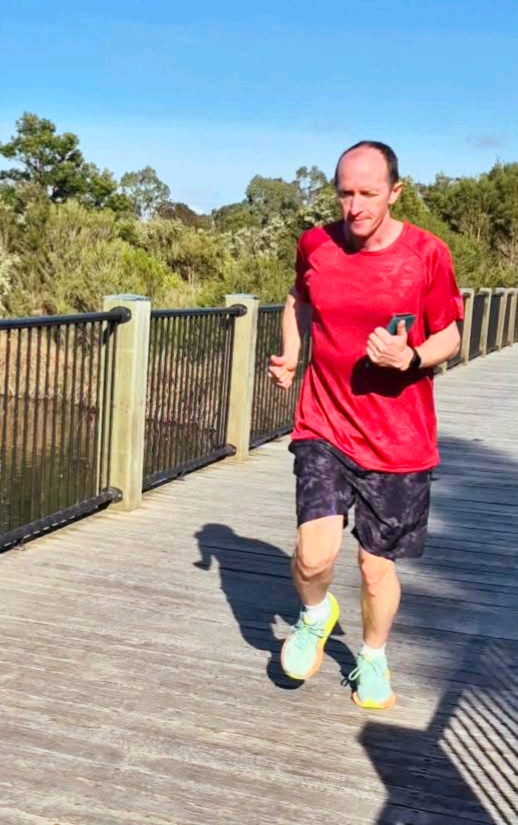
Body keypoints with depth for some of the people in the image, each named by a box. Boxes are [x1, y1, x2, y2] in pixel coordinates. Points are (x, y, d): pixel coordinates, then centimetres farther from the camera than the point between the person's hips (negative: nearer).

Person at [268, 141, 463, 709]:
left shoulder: (427, 255, -9)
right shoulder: (315, 245, -1)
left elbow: (449, 338, 1)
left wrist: (412, 358, -20)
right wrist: (289, 356, 4)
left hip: (398, 442, -1)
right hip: (323, 427, 1)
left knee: (378, 567, 10)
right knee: (315, 556, -15)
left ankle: (373, 659, 40)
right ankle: (315, 615, 22)